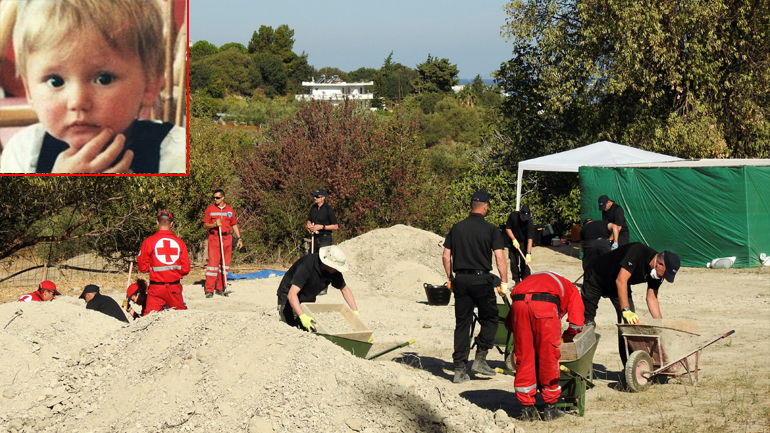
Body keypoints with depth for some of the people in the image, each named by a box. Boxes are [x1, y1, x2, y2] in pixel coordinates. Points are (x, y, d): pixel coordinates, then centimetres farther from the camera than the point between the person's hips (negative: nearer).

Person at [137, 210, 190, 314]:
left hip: (156, 287, -1)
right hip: (174, 288, 2)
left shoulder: (149, 241, -2)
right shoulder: (179, 242, 3)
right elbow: (185, 269, 5)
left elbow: (142, 267, 2)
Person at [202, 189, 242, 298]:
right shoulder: (210, 209, 5)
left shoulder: (230, 210, 11)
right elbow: (205, 224, 5)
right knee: (212, 262, -10)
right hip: (214, 239, -3)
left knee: (225, 264, 6)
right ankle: (209, 290, -10)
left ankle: (220, 288, 15)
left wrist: (239, 238, 10)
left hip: (227, 239, 3)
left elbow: (234, 225, 17)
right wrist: (214, 225, -14)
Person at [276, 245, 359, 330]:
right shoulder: (307, 265, -36)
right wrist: (303, 317, -54)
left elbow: (345, 290, 3)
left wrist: (355, 312, -7)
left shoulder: (334, 271, -15)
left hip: (308, 301, 6)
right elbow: (291, 295, -42)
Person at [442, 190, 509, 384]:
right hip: (482, 279, -4)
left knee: (462, 324, 7)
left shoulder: (456, 228, 7)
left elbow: (446, 256, 7)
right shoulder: (491, 230, -4)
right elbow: (499, 257, -10)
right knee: (490, 319, 13)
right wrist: (504, 282, -3)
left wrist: (450, 278, 17)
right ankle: (480, 359, 1)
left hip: (461, 280, 4)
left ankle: (459, 369, 5)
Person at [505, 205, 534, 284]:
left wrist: (528, 254, -38)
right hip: (514, 242, 3)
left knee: (524, 262, -10)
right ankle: (517, 282, 9)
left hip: (524, 243, -3)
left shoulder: (529, 222, -27)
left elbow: (530, 239, -32)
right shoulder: (513, 215, -19)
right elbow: (507, 228, -6)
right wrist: (514, 240, -16)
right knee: (513, 261, 1)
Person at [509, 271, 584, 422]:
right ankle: (550, 408, 16)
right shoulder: (571, 290, 33)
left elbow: (509, 323, 31)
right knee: (548, 358, 10)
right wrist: (563, 337, 34)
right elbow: (576, 325, 17)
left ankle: (527, 409, 16)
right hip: (545, 304, -3)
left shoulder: (531, 279, 42)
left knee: (523, 358, 12)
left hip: (518, 302, 3)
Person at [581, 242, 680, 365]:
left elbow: (651, 298, -5)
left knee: (630, 320, -6)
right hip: (596, 277, -7)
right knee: (586, 322, -7)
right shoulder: (638, 252, -36)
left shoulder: (656, 273, -14)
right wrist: (626, 310, -45)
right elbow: (620, 281, -40)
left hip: (619, 286, 7)